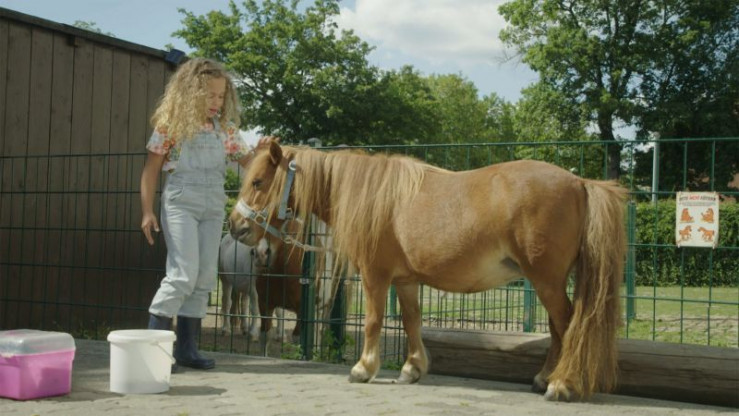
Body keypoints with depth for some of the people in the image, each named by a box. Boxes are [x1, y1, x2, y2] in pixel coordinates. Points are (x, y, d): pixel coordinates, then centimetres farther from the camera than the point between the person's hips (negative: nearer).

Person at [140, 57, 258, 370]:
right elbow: (151, 170, -2)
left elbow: (246, 161, 13)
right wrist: (147, 211, -7)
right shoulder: (171, 125, -3)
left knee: (205, 277, 4)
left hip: (213, 208, 5)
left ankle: (187, 347, 12)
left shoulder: (224, 129, 10)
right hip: (180, 204, -5)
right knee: (183, 274, -12)